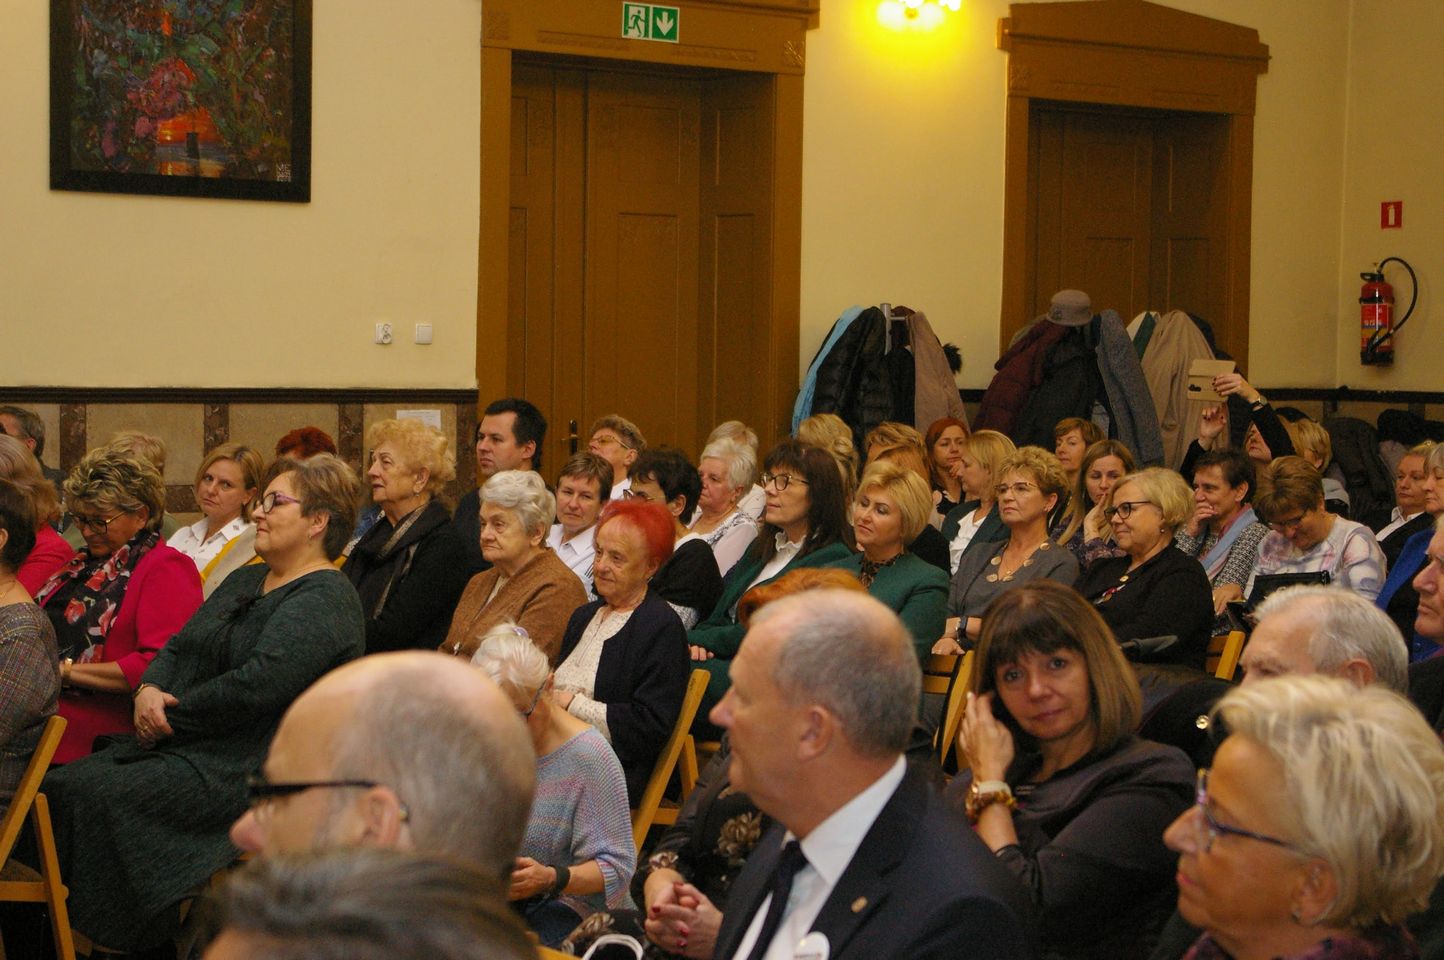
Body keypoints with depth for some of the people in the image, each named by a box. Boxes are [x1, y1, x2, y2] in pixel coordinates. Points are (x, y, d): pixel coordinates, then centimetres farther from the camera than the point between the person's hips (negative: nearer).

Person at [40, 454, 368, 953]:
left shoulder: (325, 599, -10)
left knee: (100, 798, -26)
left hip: (253, 768, -9)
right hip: (180, 744, 9)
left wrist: (171, 716, -12)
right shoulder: (244, 580, 21)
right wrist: (149, 689, -3)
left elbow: (259, 684, -21)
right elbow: (179, 646, 19)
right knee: (58, 786, -11)